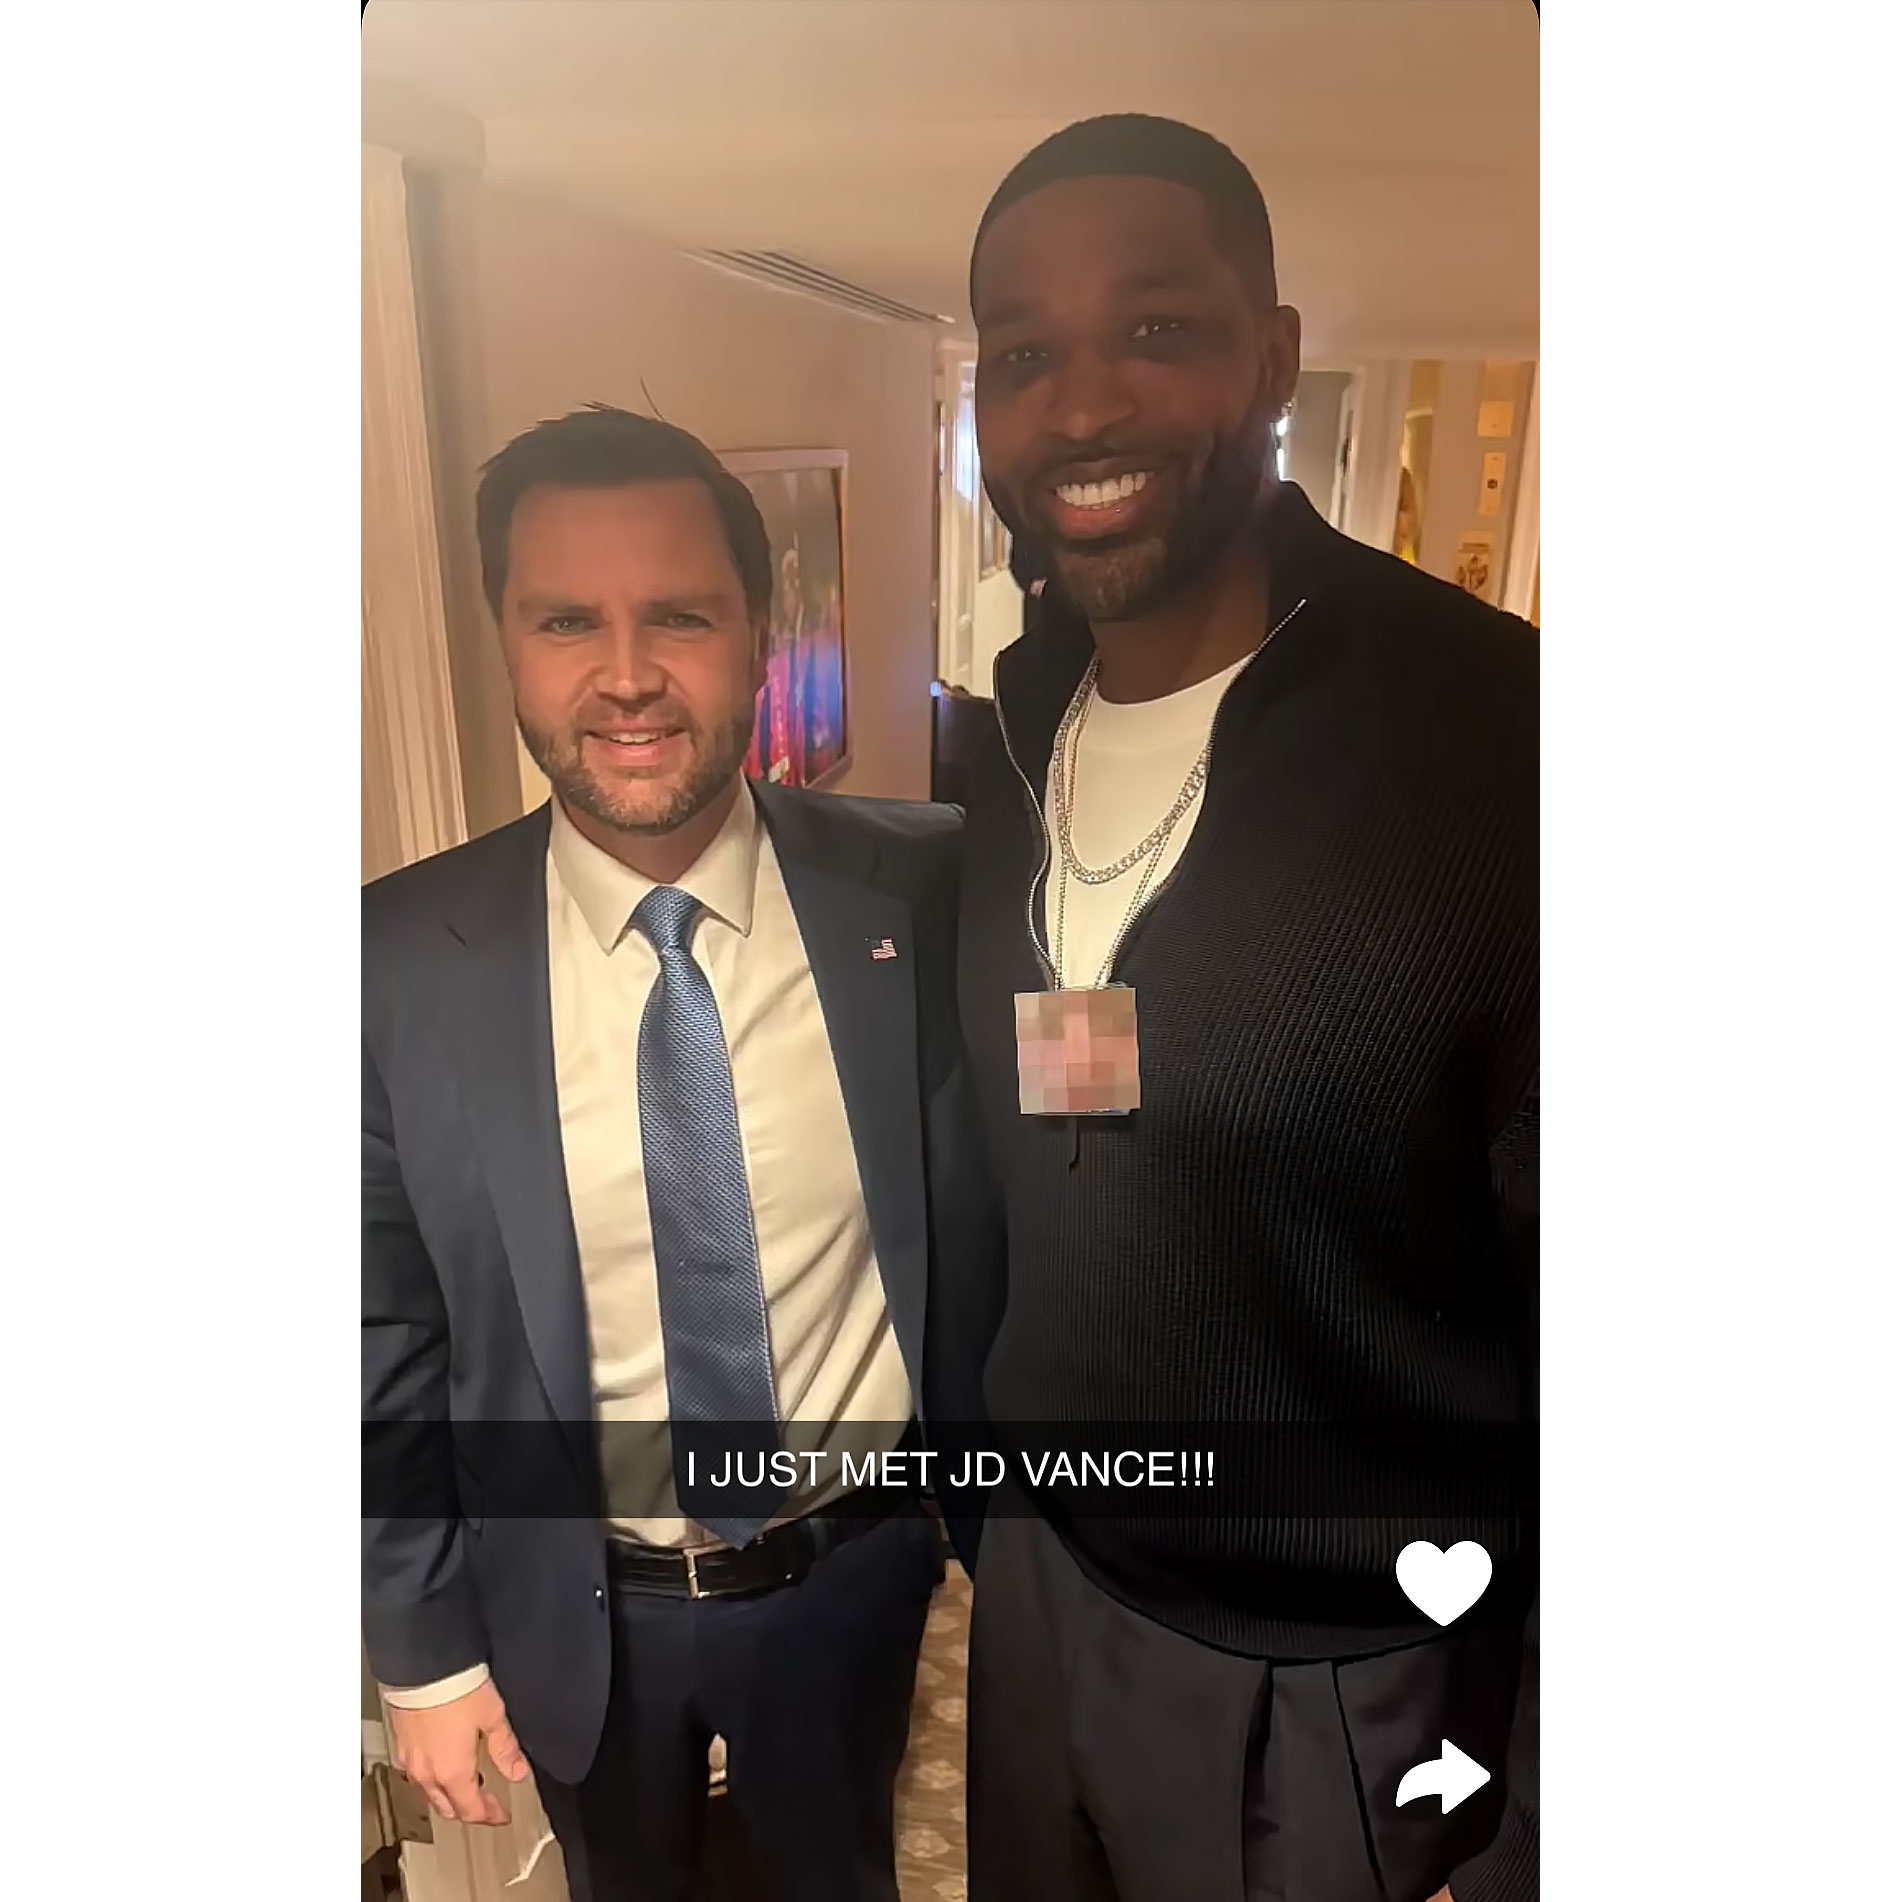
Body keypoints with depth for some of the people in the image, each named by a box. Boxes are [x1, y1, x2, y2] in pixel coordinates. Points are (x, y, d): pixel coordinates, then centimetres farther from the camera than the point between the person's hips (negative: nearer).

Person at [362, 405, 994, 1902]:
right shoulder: (401, 962, -17)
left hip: (855, 1565, 0)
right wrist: (422, 1643, -1)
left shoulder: (920, 895, -18)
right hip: (573, 1602, 1)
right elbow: (388, 1339, -7)